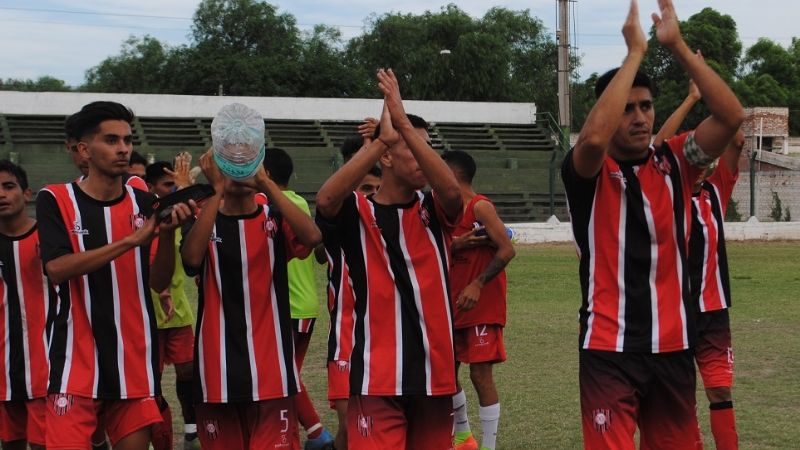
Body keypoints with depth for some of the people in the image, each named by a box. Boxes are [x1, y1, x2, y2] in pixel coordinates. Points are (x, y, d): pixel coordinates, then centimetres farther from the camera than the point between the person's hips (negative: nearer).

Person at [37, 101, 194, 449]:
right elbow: (56, 269, -17)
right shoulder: (55, 200, -2)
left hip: (135, 360, 3)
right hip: (76, 361, -3)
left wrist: (167, 233, -18)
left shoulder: (145, 204, 6)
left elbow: (159, 282, 1)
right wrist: (131, 240, -24)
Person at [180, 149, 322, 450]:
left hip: (271, 371, -1)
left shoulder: (275, 220, 5)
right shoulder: (204, 221, 6)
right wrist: (217, 190, -19)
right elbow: (192, 258, -17)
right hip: (218, 372, 1)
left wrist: (265, 183, -19)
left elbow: (312, 236, -18)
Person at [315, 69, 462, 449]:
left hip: (434, 371, 3)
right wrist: (382, 138, -27)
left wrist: (404, 125, -24)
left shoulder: (432, 211, 7)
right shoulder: (358, 213, 0)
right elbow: (325, 199, -23)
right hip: (376, 376, -3)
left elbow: (452, 191, -16)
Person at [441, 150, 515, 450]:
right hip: (454, 305, 9)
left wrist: (477, 284, -25)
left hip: (483, 306, -9)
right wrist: (456, 244, -13)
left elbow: (507, 250, -20)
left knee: (480, 374, -9)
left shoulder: (480, 207, -12)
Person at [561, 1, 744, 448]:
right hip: (609, 348, -4)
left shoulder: (674, 163, 5)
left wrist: (678, 45, -12)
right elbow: (594, 137, -28)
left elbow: (732, 116, -8)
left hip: (672, 345, 4)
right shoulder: (588, 172, -4)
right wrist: (636, 50, -21)